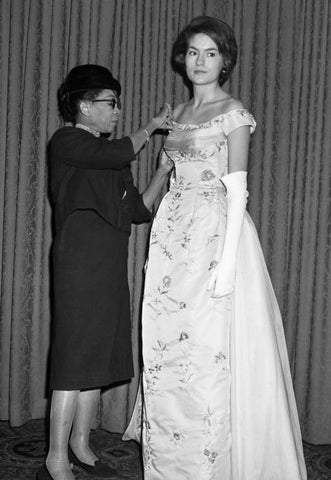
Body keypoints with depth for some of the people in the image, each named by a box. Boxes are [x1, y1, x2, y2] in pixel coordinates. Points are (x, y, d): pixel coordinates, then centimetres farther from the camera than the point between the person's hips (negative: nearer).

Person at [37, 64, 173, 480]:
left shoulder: (107, 154, 19)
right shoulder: (66, 142, -4)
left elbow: (138, 210, 13)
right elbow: (121, 154, -21)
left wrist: (163, 172, 1)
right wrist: (153, 125, -5)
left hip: (110, 266, 8)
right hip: (79, 262, -8)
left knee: (99, 356, 10)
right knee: (75, 356, -7)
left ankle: (80, 445, 22)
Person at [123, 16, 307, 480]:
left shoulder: (233, 112, -4)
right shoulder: (179, 113, 17)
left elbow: (237, 190, -11)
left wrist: (227, 259, -18)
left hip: (214, 232, -7)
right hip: (174, 233, 7)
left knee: (209, 348, -5)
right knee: (167, 346, 7)